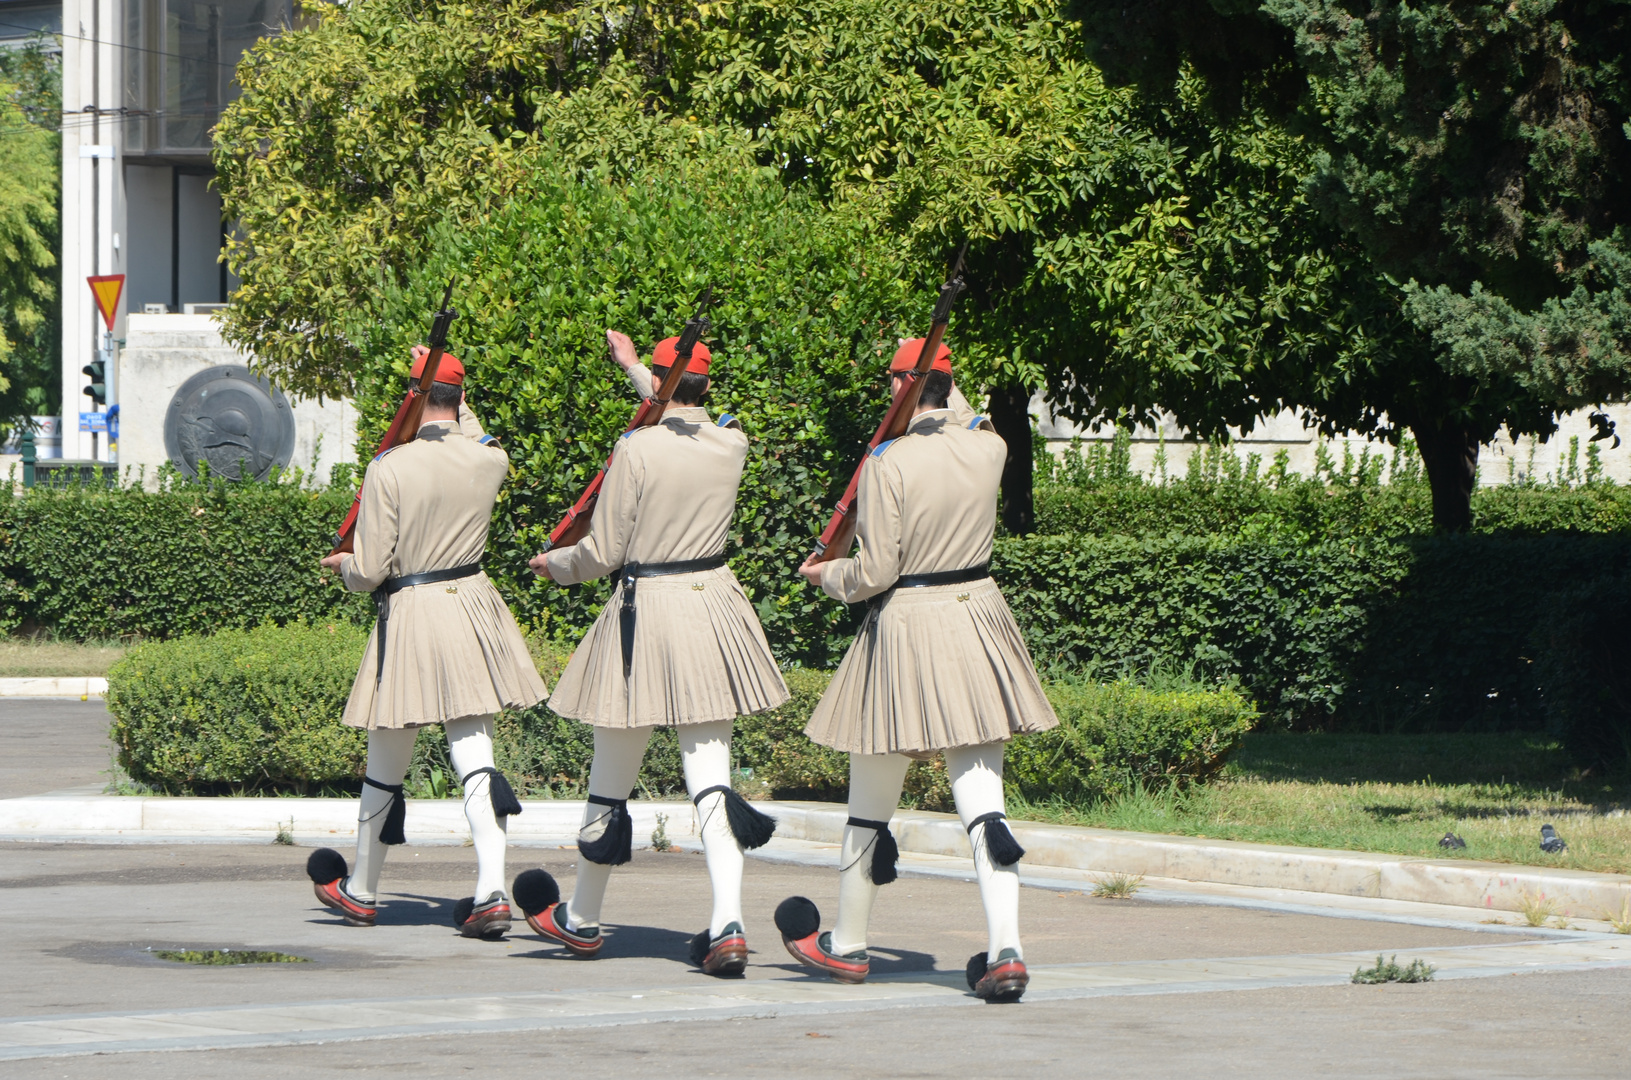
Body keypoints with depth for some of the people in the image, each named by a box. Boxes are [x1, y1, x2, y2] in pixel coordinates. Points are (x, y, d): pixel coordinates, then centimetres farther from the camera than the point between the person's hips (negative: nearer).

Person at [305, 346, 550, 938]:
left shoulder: (389, 469, -15)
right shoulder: (491, 460, -3)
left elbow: (368, 572, -12)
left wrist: (343, 564, 10)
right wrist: (450, 391, 34)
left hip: (408, 616, -3)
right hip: (471, 606, 3)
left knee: (385, 767, 10)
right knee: (474, 754, 2)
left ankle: (360, 890, 26)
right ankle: (491, 892, -11)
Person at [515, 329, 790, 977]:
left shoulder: (636, 449, -14)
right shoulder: (732, 444, 1)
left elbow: (602, 553, -10)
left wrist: (555, 564, 12)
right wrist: (633, 367, 40)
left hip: (646, 609, -4)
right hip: (713, 603, 4)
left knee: (611, 780, 10)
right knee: (710, 774, 2)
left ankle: (581, 920, 25)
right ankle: (728, 925, -13)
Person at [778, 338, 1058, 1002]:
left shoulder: (889, 462, -15)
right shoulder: (989, 449, 0)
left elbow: (874, 573, -14)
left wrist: (826, 575, 5)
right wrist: (940, 383, 39)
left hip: (906, 622, -4)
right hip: (977, 615, 4)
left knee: (871, 806, 11)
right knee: (982, 797, 0)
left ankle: (847, 944, 26)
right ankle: (1004, 950, -13)